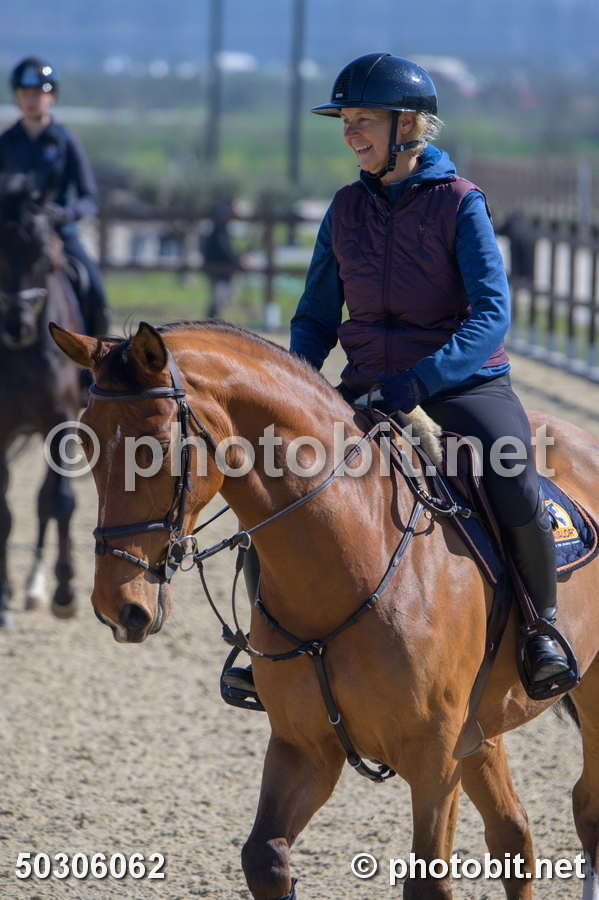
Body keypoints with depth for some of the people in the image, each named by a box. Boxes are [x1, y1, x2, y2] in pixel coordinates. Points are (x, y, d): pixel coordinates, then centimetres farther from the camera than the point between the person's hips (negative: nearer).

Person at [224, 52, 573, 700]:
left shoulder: (458, 203, -8)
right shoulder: (347, 209, 7)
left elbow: (492, 314, -16)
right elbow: (317, 318, 13)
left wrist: (417, 383, -29)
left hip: (462, 378, -5)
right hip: (370, 386, 5)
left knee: (515, 492, -29)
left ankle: (542, 623, -3)